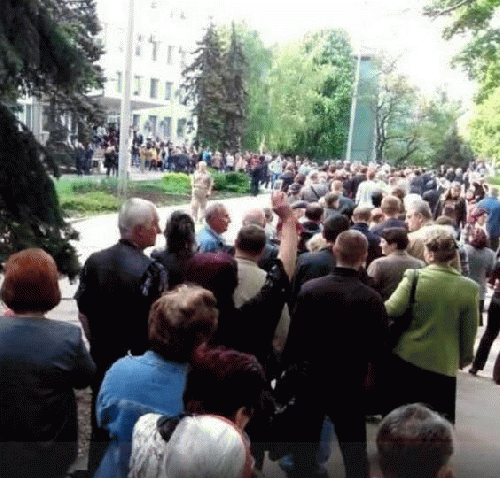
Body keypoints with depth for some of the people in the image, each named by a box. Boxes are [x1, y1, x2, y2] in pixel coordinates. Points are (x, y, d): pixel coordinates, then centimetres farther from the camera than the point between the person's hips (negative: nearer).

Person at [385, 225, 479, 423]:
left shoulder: (414, 278, -14)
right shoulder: (469, 288, -6)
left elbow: (392, 309, -14)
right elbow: (469, 330, 2)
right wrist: (465, 356, 18)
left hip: (408, 358, -1)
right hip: (444, 365, 1)